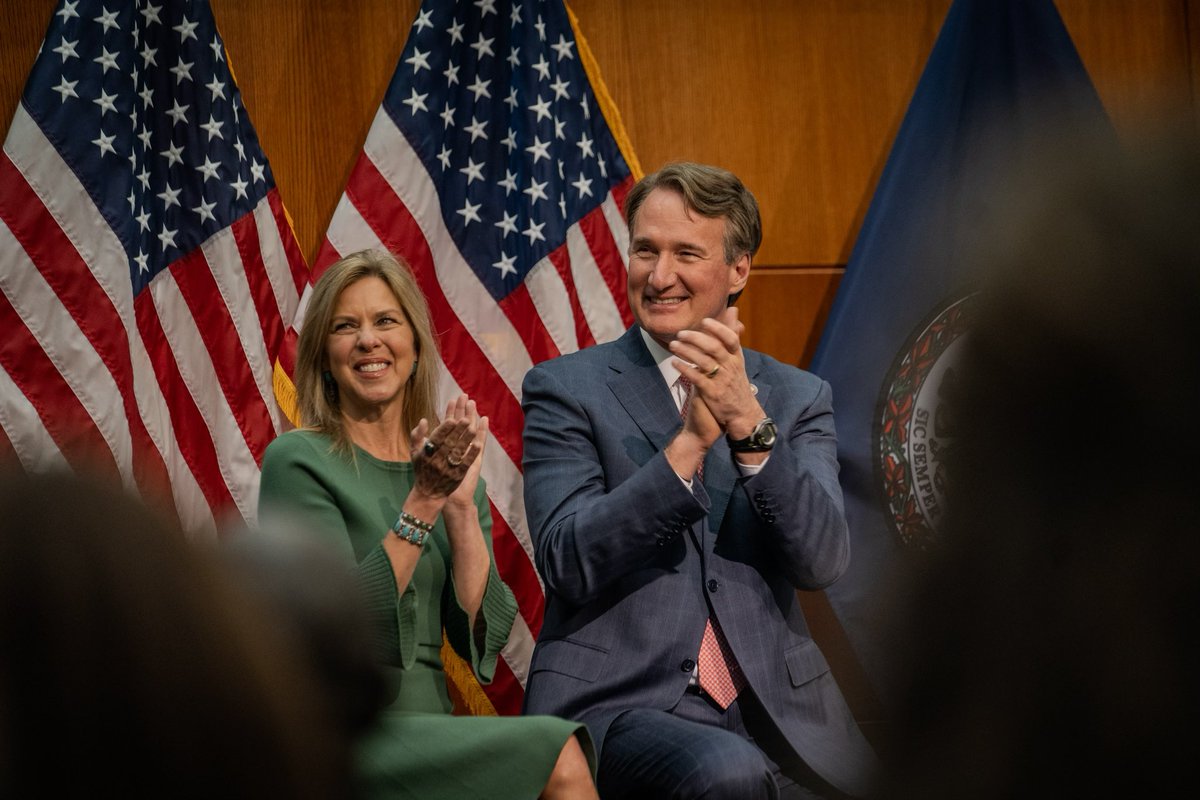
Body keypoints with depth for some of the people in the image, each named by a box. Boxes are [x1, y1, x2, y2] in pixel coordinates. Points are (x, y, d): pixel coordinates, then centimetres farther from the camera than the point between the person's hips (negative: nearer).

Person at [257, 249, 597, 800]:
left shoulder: (449, 466, 13)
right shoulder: (297, 462, -2)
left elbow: (483, 636, 3)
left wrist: (461, 504, -7)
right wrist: (423, 503, -18)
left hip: (430, 730, 5)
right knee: (558, 755, -26)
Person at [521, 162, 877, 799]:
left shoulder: (797, 398, 12)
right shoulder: (565, 389, 5)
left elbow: (822, 561, -3)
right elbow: (567, 564, -9)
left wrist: (749, 423, -15)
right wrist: (691, 441, -17)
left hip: (777, 714, 3)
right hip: (617, 703, -3)